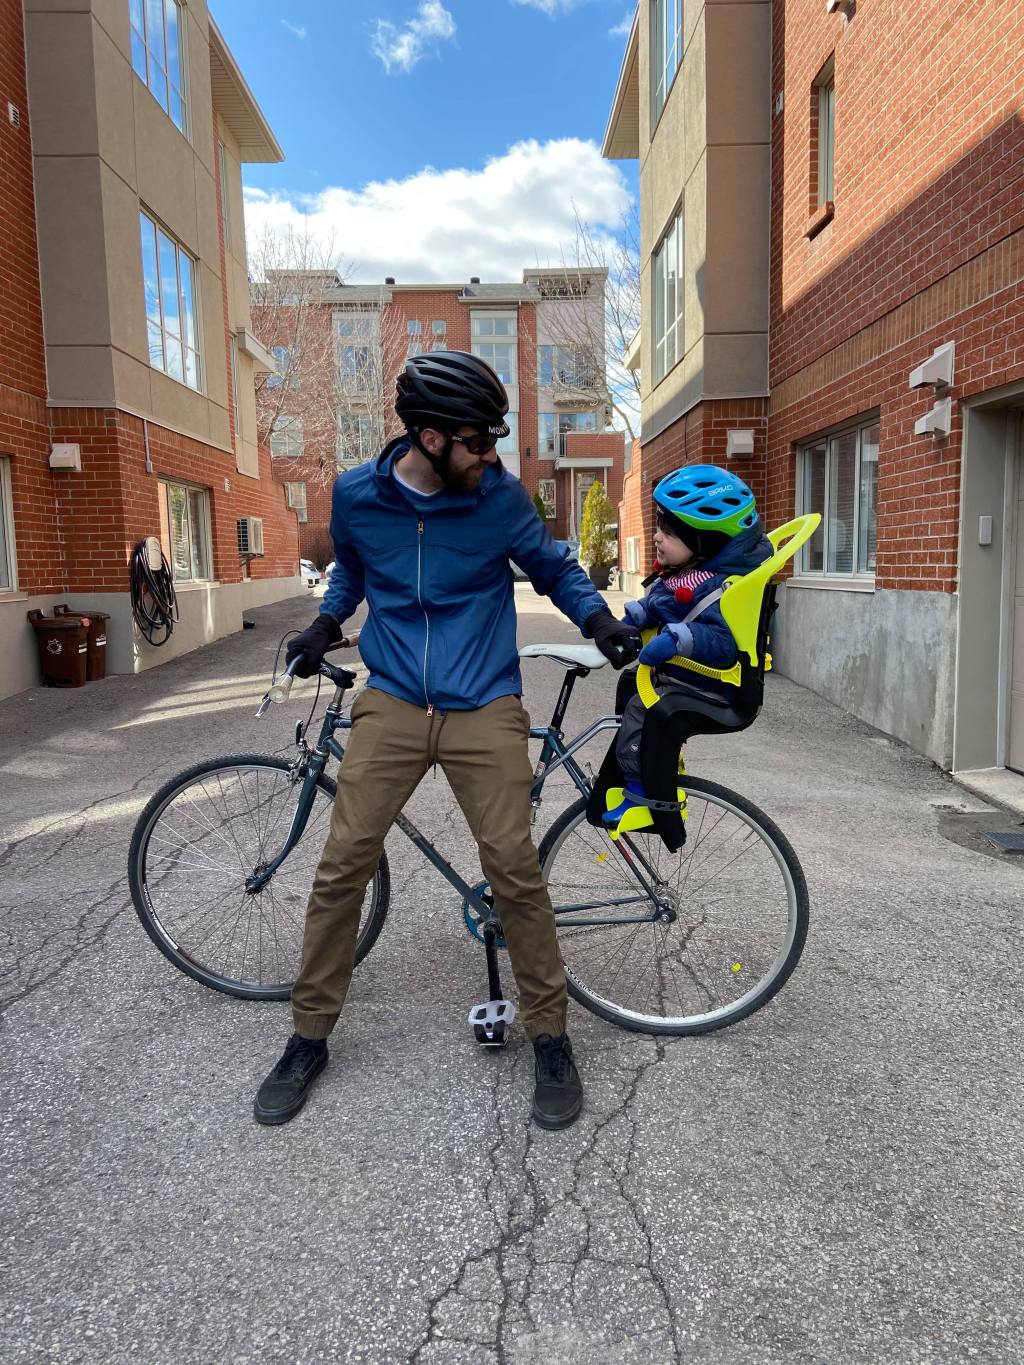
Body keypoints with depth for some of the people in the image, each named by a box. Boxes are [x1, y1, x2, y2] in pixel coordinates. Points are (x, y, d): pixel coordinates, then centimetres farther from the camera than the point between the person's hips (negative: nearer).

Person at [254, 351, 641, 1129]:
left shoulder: (501, 497, -4)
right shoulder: (357, 496, 1)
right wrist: (328, 623, 7)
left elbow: (553, 567, 11)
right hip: (392, 703, 2)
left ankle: (550, 1037, 16)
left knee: (515, 869, -6)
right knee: (344, 863, -1)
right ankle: (310, 1037, 19)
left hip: (484, 708, -1)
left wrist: (601, 620, -5)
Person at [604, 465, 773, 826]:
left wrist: (677, 637, -43)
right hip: (680, 672, 11)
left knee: (640, 712, -21)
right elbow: (658, 603, 16)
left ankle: (641, 793, -9)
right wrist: (635, 617, 0)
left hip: (699, 687, -11)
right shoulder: (687, 570, 2)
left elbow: (725, 640, -37)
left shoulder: (715, 587, -28)